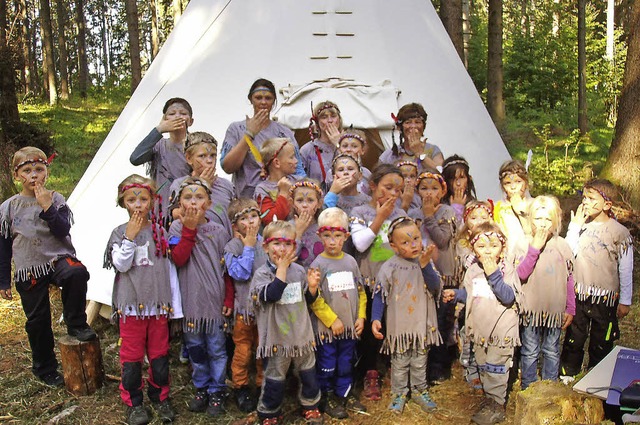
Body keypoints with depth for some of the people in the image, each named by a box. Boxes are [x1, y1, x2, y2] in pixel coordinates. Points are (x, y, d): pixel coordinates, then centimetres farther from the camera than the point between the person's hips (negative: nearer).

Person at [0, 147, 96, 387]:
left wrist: (47, 207, -21)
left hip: (59, 259, -1)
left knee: (77, 273, -35)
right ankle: (44, 368, 26)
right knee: (37, 320, 7)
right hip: (28, 271, 2)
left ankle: (75, 324, -15)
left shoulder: (55, 199, 2)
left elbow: (63, 230, -12)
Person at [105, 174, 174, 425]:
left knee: (159, 353, 11)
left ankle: (160, 397, 29)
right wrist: (130, 237, -22)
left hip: (158, 303, 2)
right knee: (131, 354, 8)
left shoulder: (160, 231, 3)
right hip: (131, 304, -1)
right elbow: (121, 265, -14)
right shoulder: (120, 233, -1)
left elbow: (169, 267, 5)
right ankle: (133, 402, 24)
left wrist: (175, 305, 3)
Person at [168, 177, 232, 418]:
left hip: (215, 300, -1)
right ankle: (201, 388, 31)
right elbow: (178, 259, -16)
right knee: (195, 348, 13)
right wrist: (190, 228, -18)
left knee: (216, 349, 7)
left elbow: (226, 268, 3)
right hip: (190, 301, 1)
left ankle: (217, 391, 23)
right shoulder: (177, 227, 0)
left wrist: (228, 300, 0)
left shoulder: (218, 231, 0)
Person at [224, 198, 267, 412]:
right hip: (244, 307, -3)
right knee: (242, 351, 11)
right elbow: (240, 274, -22)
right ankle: (241, 388, 29)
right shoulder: (232, 247, -9)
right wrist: (248, 246, -18)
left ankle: (263, 386, 33)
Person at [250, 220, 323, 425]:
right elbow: (272, 295, -30)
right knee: (275, 379, 8)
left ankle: (310, 406, 40)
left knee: (308, 374, 18)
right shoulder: (262, 273, -12)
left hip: (302, 334, 4)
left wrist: (312, 286, -9)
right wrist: (282, 268, -25)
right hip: (277, 337, -4)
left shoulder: (299, 270, 1)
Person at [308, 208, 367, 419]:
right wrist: (332, 320, -15)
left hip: (350, 326, 5)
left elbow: (360, 291, 9)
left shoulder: (351, 261, 3)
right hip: (326, 327, -4)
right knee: (327, 366, 9)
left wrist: (361, 316, 1)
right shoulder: (318, 264, -12)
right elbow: (314, 298, -16)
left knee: (346, 364, 18)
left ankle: (345, 394, 35)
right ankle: (327, 398, 27)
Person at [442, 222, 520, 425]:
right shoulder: (473, 270, 3)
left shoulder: (506, 269, -13)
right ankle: (489, 399, 34)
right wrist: (454, 294, -1)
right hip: (480, 328, 6)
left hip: (501, 329, -6)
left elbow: (509, 297, -25)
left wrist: (493, 275, -31)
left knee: (496, 368, 3)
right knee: (483, 367, 17)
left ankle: (496, 405, 17)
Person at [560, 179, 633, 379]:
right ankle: (567, 374, 31)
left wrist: (625, 301, -2)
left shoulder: (620, 232, -10)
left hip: (605, 298, -2)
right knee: (573, 340, 13)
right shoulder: (581, 224, -1)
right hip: (578, 295, 2)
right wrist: (575, 226, -13)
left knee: (601, 344, 13)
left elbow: (626, 270, -5)